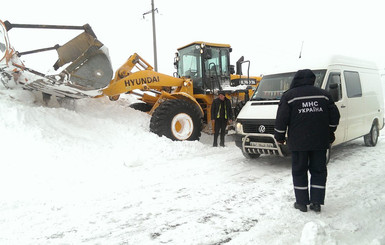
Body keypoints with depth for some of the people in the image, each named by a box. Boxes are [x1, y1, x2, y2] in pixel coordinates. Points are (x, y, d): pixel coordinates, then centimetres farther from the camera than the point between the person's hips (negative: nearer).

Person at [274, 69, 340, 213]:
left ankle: (302, 202, 12)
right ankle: (316, 202, 14)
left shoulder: (289, 96, -3)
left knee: (299, 172, 7)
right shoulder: (324, 95, 8)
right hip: (320, 142, 3)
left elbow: (281, 120, -7)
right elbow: (335, 116, 10)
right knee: (318, 171, 12)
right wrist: (330, 135, 21)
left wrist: (279, 137, 5)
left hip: (298, 143, -3)